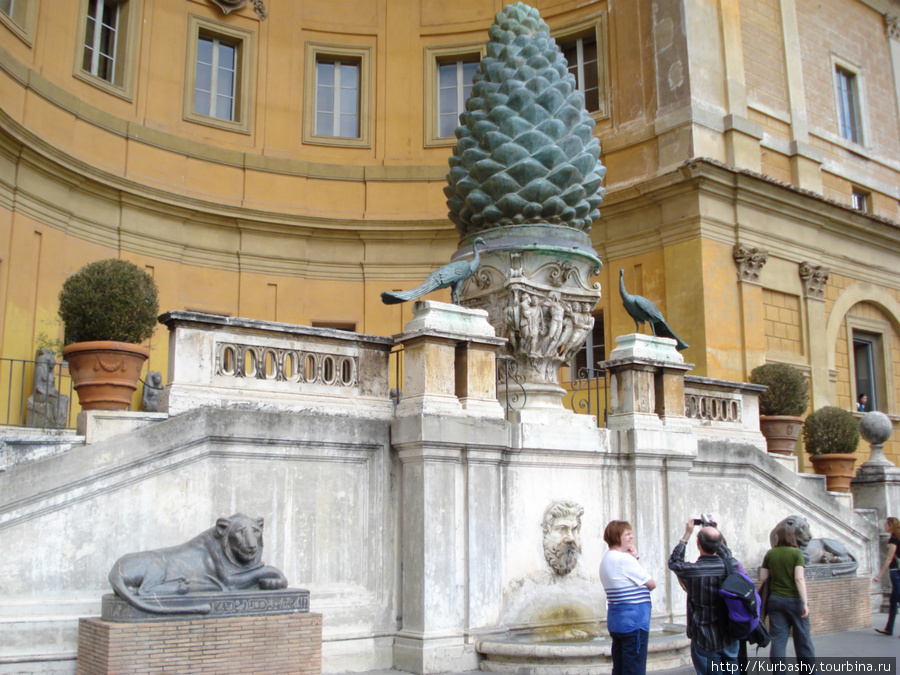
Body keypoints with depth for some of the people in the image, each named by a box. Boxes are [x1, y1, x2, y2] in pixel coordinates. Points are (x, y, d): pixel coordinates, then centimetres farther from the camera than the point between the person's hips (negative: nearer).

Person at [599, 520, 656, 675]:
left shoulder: (606, 560, 13)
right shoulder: (625, 559, -17)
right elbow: (651, 584, -7)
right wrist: (636, 559, 1)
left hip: (615, 621, 9)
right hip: (634, 622, -9)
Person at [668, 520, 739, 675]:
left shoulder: (692, 571, -19)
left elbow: (673, 562, 4)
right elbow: (726, 555, 16)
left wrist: (687, 535, 6)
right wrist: (714, 531, 20)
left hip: (704, 641, -3)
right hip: (729, 639, 3)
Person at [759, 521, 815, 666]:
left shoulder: (770, 554, 1)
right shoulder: (796, 553, -7)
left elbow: (762, 577, 2)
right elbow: (799, 578, -16)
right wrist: (805, 602, -16)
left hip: (775, 599, 2)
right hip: (794, 600, -2)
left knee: (778, 639, 4)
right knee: (802, 638, 9)